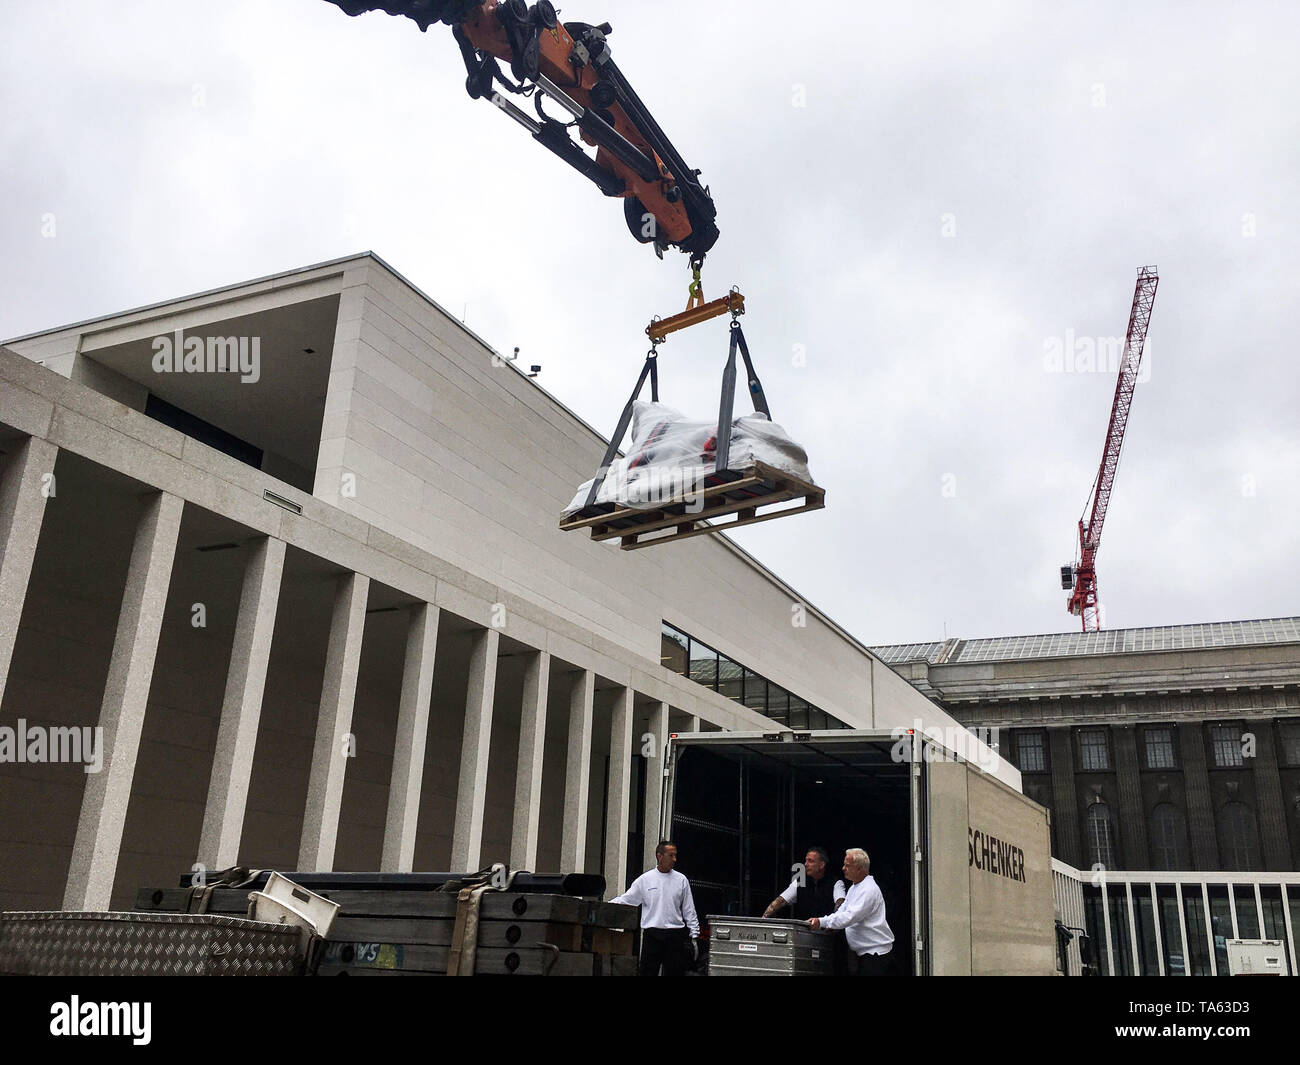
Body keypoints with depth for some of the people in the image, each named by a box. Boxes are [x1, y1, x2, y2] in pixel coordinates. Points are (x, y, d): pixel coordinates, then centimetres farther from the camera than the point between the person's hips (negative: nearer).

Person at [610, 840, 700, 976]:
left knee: (675, 972, 4)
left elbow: (689, 911, 9)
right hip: (652, 934, -1)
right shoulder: (644, 879, 3)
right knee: (647, 972, -1)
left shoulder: (681, 880, 6)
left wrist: (694, 936, 4)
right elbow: (624, 900, 4)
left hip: (675, 935, 1)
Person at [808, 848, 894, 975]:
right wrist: (830, 925, -2)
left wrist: (821, 922, -29)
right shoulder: (854, 888, 16)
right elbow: (842, 911, 17)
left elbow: (850, 917, -27)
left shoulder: (869, 890, -19)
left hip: (875, 952, -10)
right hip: (863, 952, 10)